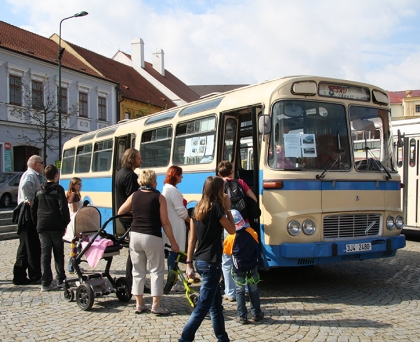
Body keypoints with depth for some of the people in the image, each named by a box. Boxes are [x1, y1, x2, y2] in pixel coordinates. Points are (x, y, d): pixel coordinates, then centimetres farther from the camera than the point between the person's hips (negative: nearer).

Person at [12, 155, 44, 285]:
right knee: (33, 246, -4)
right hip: (29, 212, -10)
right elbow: (25, 186, -33)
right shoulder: (31, 175, -12)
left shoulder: (33, 175, 19)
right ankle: (35, 277, 3)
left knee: (25, 246, 13)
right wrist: (30, 199, -21)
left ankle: (20, 276, 19)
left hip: (26, 212, 10)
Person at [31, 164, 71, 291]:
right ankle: (60, 280, 15)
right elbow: (63, 208, -13)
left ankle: (46, 282, -3)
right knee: (58, 253, 8)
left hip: (41, 226, 4)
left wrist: (36, 223, 17)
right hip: (56, 226, -4)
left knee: (45, 253, 2)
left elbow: (33, 208, 12)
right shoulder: (58, 189, -6)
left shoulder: (39, 190, 11)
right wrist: (66, 223, -4)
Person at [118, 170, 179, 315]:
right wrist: (173, 242, -2)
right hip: (152, 237, -4)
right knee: (157, 270, 7)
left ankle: (139, 304, 18)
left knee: (138, 271, 13)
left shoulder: (134, 196, 6)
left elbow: (120, 212, 16)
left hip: (135, 235, 4)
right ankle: (156, 305, 6)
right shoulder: (159, 197, -5)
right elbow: (165, 223, -7)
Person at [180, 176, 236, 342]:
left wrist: (189, 263, 11)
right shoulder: (216, 207, -13)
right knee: (202, 307, -2)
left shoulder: (197, 208, 8)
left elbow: (192, 239, 9)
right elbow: (231, 230, -3)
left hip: (199, 261, 8)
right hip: (211, 263, -8)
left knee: (216, 304, 19)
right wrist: (227, 209, 3)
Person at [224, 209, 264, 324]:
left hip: (238, 268, -2)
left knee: (240, 291, 9)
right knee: (253, 290, 16)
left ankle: (242, 316, 8)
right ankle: (256, 314, 24)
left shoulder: (231, 237, -16)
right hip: (252, 266, 3)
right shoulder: (251, 232, -9)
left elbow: (226, 250, -1)